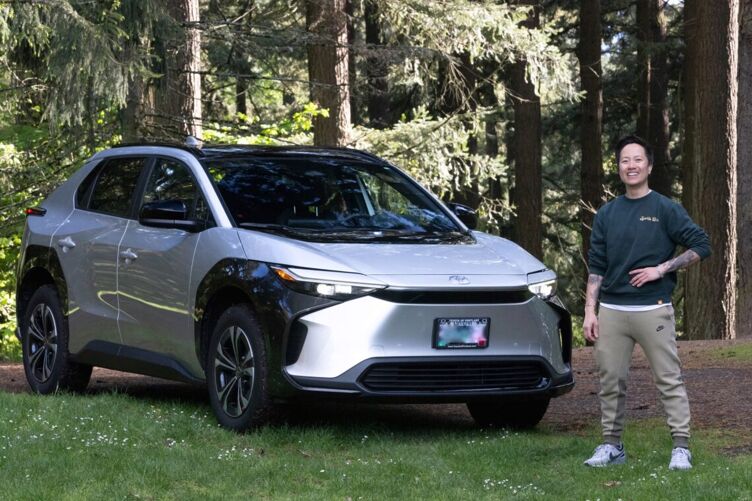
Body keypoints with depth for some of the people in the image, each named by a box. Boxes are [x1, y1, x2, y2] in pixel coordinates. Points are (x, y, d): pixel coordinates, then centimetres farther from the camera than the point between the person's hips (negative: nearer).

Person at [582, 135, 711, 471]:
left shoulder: (666, 209, 0)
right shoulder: (606, 214, 11)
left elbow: (701, 245, -2)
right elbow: (596, 267, 12)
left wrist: (662, 269, -10)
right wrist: (590, 311, 4)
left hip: (653, 309, -4)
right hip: (611, 311, 4)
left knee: (669, 380, -3)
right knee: (610, 382, 7)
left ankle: (681, 447, -1)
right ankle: (611, 446, 16)